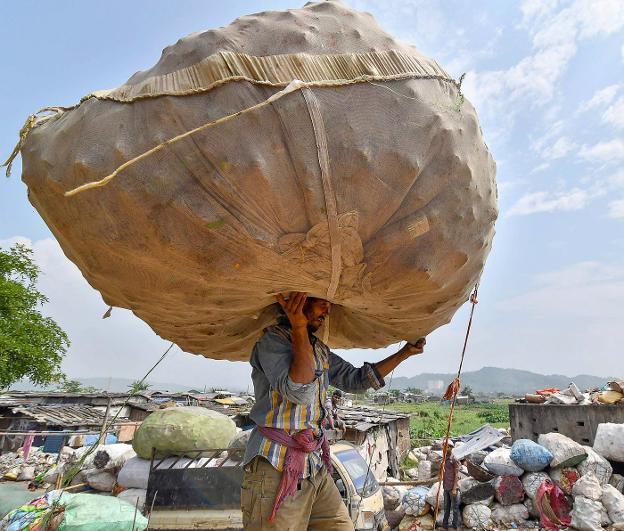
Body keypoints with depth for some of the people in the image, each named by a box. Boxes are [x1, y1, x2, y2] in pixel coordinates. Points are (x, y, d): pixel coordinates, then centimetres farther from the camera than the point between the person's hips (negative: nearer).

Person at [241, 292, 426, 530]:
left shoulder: (320, 350, 14)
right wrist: (299, 330, -28)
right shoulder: (273, 339, -12)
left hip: (315, 467, 8)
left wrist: (404, 353, 13)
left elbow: (356, 379, 16)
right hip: (276, 468, -8)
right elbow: (299, 392, -24)